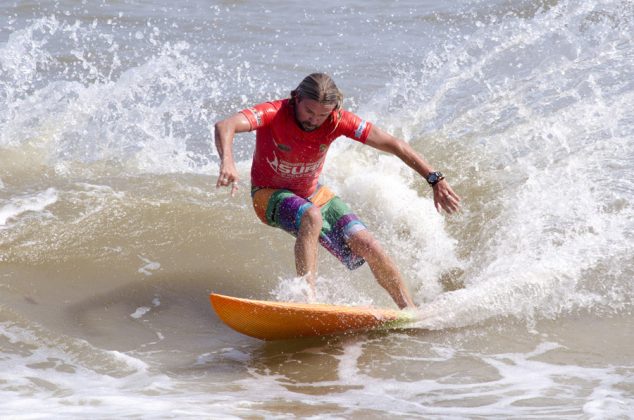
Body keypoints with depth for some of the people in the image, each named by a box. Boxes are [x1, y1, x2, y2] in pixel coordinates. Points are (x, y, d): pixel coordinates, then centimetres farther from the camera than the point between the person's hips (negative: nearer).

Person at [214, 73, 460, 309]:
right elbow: (225, 126, -47)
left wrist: (435, 180, -22)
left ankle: (411, 311, 7)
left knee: (366, 244, -9)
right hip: (270, 195, -3)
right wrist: (227, 161, -68)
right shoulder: (274, 114, -30)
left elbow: (393, 145, -18)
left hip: (313, 193, 4)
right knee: (311, 217, -37)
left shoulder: (337, 120, -21)